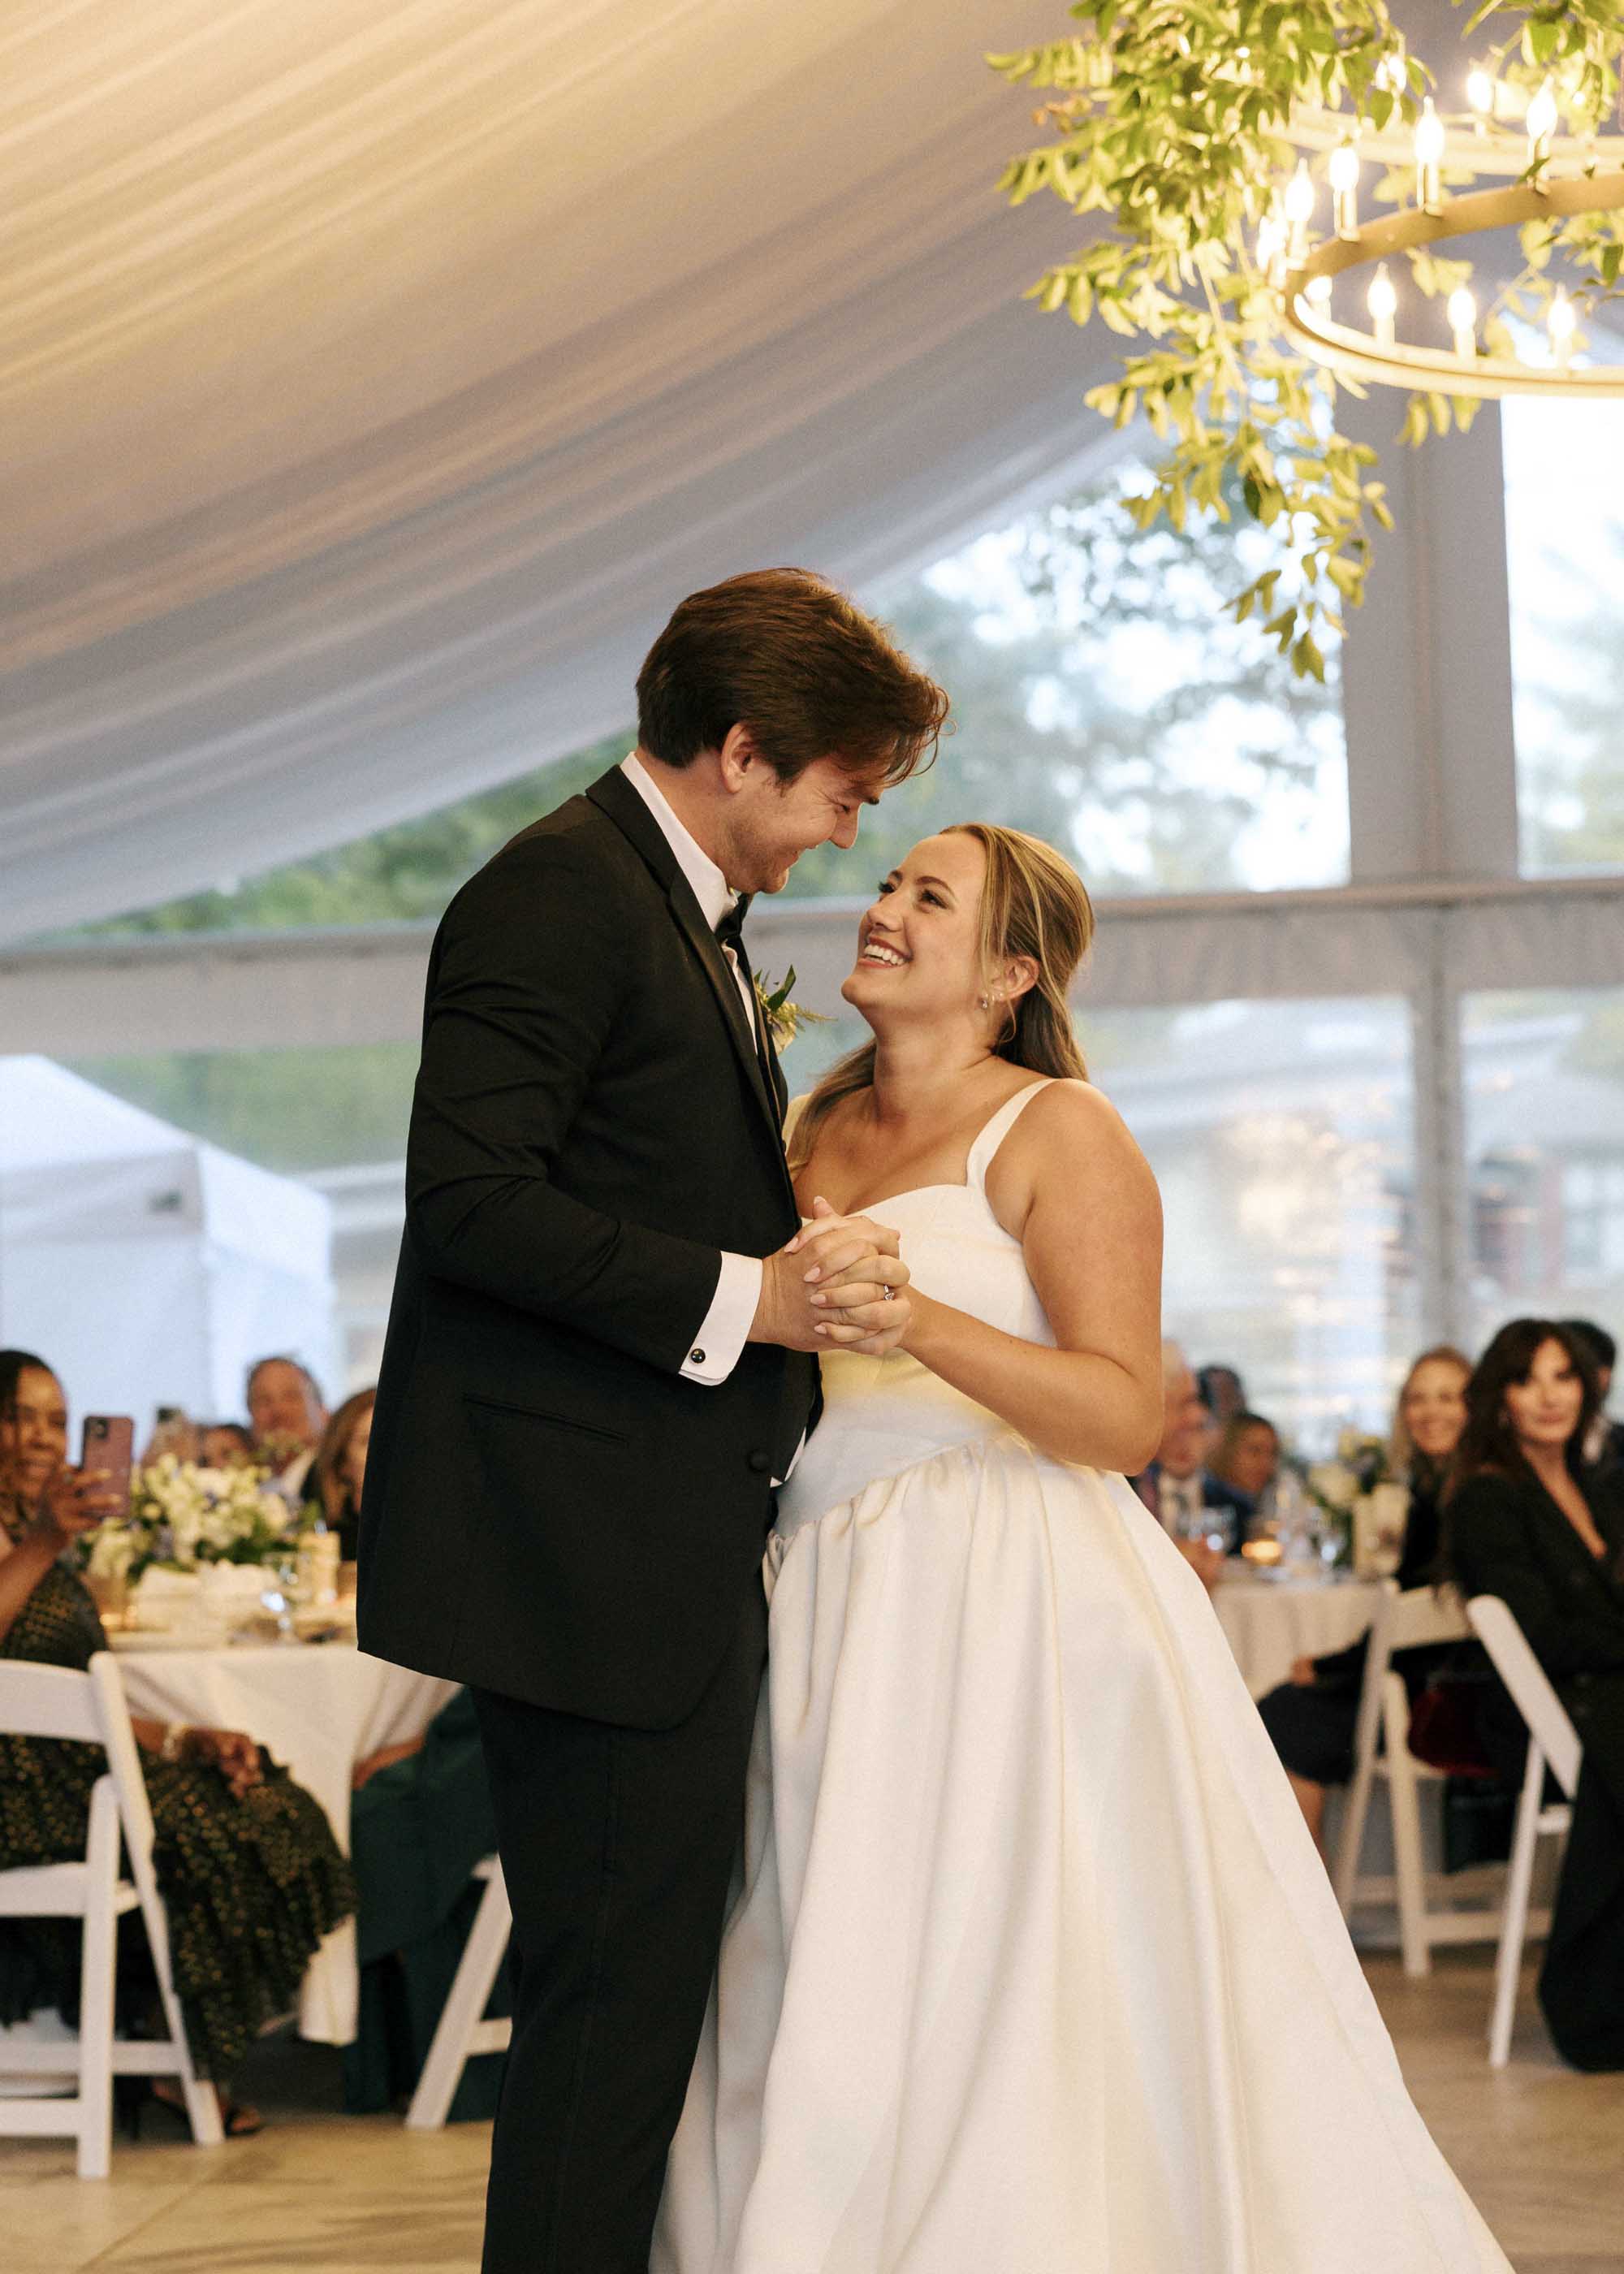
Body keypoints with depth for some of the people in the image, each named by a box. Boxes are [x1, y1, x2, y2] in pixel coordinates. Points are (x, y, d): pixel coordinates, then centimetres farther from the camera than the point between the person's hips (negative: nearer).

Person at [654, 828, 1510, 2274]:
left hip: (1006, 1610, -6)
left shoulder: (1058, 1131, -3)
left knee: (1000, 2013, -8)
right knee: (823, 2024, 2)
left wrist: (921, 1323, -23)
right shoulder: (819, 1134, 17)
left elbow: (1126, 1416, -13)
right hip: (836, 1613, 6)